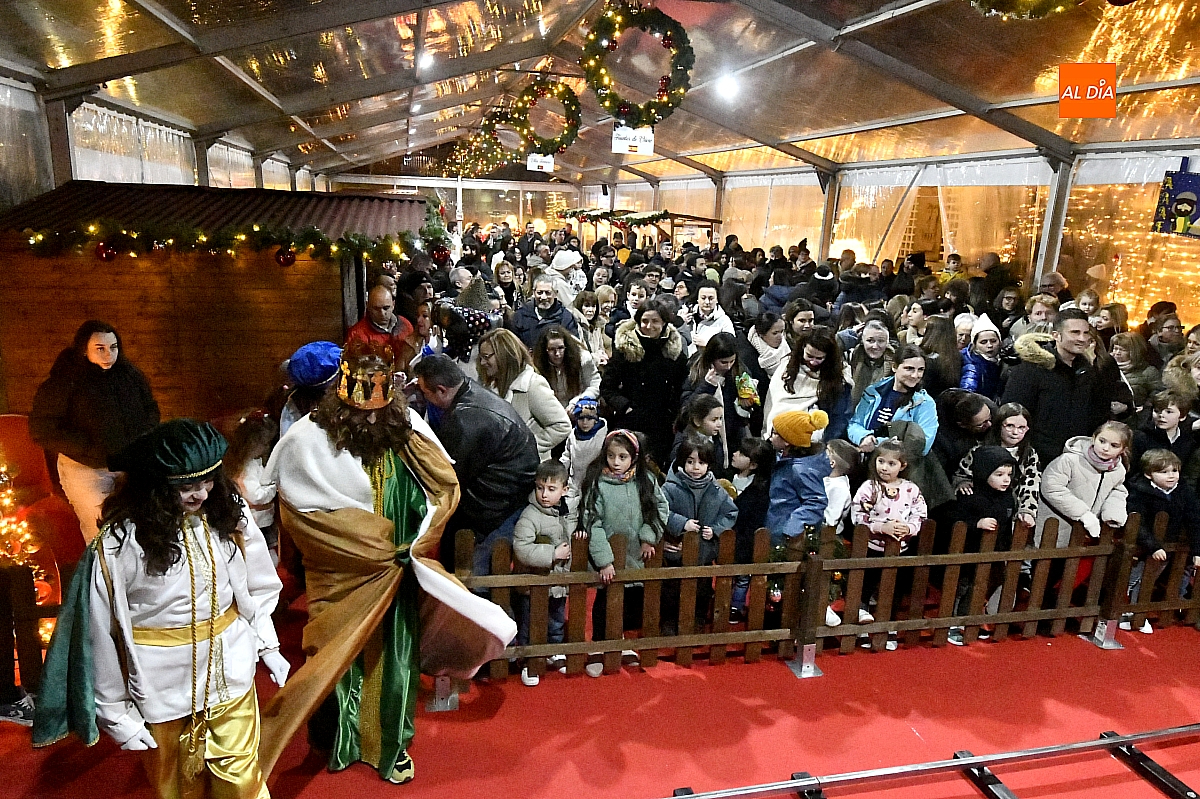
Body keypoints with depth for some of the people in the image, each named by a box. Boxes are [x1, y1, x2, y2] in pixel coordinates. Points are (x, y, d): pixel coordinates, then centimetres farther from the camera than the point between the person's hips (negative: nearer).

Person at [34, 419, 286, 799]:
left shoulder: (229, 513, -10)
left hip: (231, 671, 2)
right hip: (164, 685, -2)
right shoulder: (118, 544, -20)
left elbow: (255, 586, 4)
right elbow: (102, 633, -11)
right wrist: (117, 714, -4)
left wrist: (268, 645, 5)